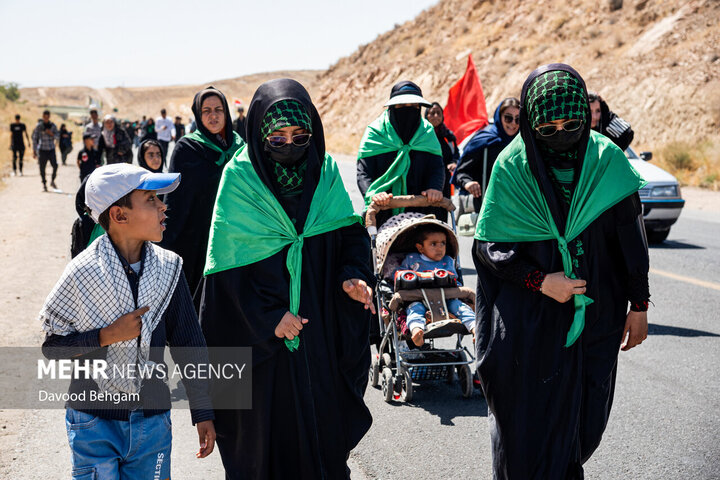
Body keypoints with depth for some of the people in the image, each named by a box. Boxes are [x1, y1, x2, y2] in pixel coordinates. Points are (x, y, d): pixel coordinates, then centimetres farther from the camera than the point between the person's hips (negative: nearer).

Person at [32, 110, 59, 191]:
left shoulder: (53, 125, 6)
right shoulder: (39, 126, -1)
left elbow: (56, 137, 7)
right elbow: (34, 138, 2)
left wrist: (51, 133, -15)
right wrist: (34, 151, 0)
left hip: (51, 149, 2)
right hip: (42, 149, -2)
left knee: (55, 166, -9)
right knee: (42, 168, 0)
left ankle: (52, 181, 13)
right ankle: (44, 185, 11)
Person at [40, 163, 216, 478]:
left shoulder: (168, 268, -3)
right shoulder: (83, 272, -13)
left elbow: (189, 344, 4)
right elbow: (53, 346, -5)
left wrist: (203, 413, 6)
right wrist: (106, 336, -19)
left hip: (151, 419, 3)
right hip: (94, 420, -3)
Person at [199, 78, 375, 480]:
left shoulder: (326, 171, 1)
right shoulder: (240, 177, -9)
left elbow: (350, 232, 5)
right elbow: (229, 261, -10)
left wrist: (352, 276, -15)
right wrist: (269, 316, -16)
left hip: (320, 322, 3)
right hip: (259, 329, -3)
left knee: (322, 414, 9)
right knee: (266, 427, 7)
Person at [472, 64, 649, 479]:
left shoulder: (607, 160, -5)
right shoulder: (512, 167, -8)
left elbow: (631, 237, 2)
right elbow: (488, 245, -4)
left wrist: (639, 304, 3)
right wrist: (539, 281, -17)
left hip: (597, 316, 2)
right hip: (531, 325, -1)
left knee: (585, 419, 12)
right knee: (531, 420, 4)